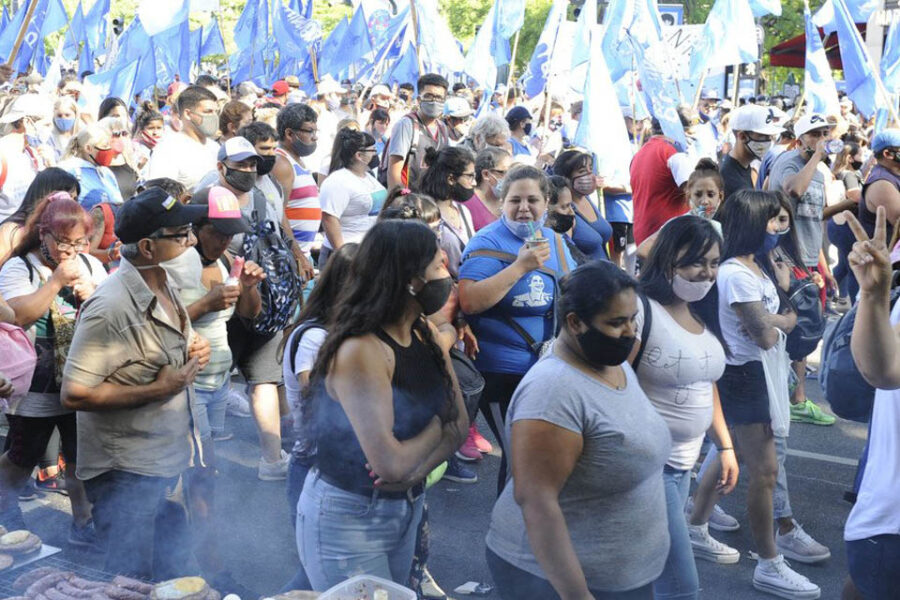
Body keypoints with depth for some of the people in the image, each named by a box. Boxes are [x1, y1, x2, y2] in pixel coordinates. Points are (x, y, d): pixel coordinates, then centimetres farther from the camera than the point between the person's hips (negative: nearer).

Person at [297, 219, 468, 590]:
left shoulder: (427, 337, 0)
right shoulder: (360, 350, -26)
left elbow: (459, 425, 0)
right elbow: (390, 463, -31)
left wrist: (417, 469, -18)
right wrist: (436, 428, -12)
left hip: (406, 508, 8)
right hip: (346, 517, -8)